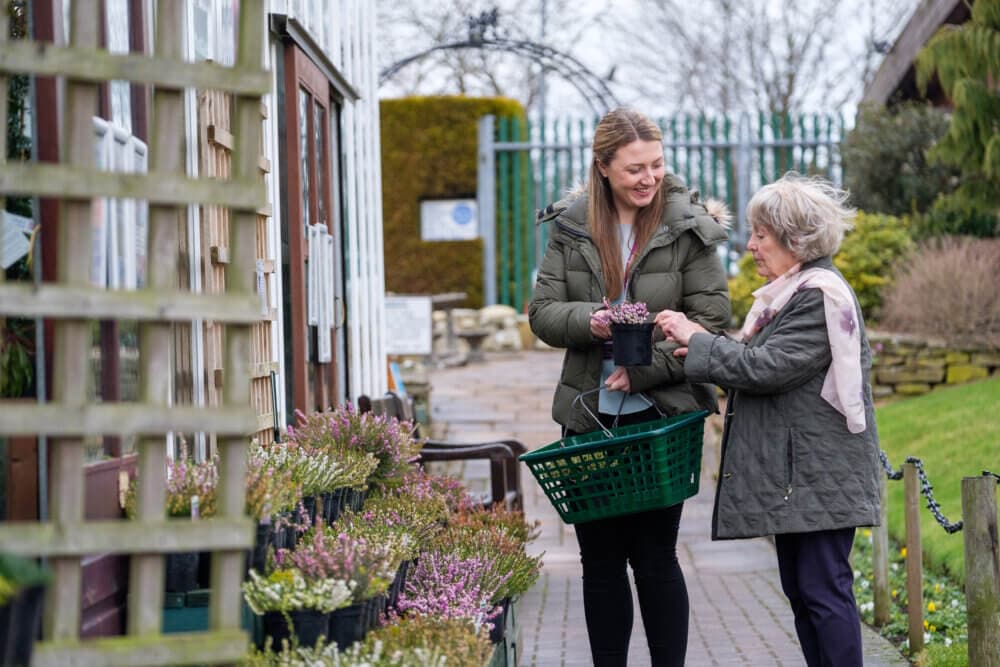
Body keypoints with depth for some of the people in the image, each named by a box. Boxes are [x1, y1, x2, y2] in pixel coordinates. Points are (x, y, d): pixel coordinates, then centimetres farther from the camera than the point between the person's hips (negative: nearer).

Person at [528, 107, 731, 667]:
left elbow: (711, 321, -8)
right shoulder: (570, 226, 3)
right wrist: (589, 322, -19)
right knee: (600, 558, 9)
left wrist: (644, 370, -19)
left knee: (654, 554, 1)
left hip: (662, 415, -3)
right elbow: (542, 312, 2)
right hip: (589, 416, 3)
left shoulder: (688, 229, -5)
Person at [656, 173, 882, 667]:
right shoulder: (789, 293, 16)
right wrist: (701, 350, 4)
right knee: (800, 590, 13)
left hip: (818, 475, -10)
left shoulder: (821, 296, -15)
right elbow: (762, 369, 17)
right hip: (793, 476, 10)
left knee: (823, 589, -8)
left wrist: (697, 339, -11)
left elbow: (766, 368, -21)